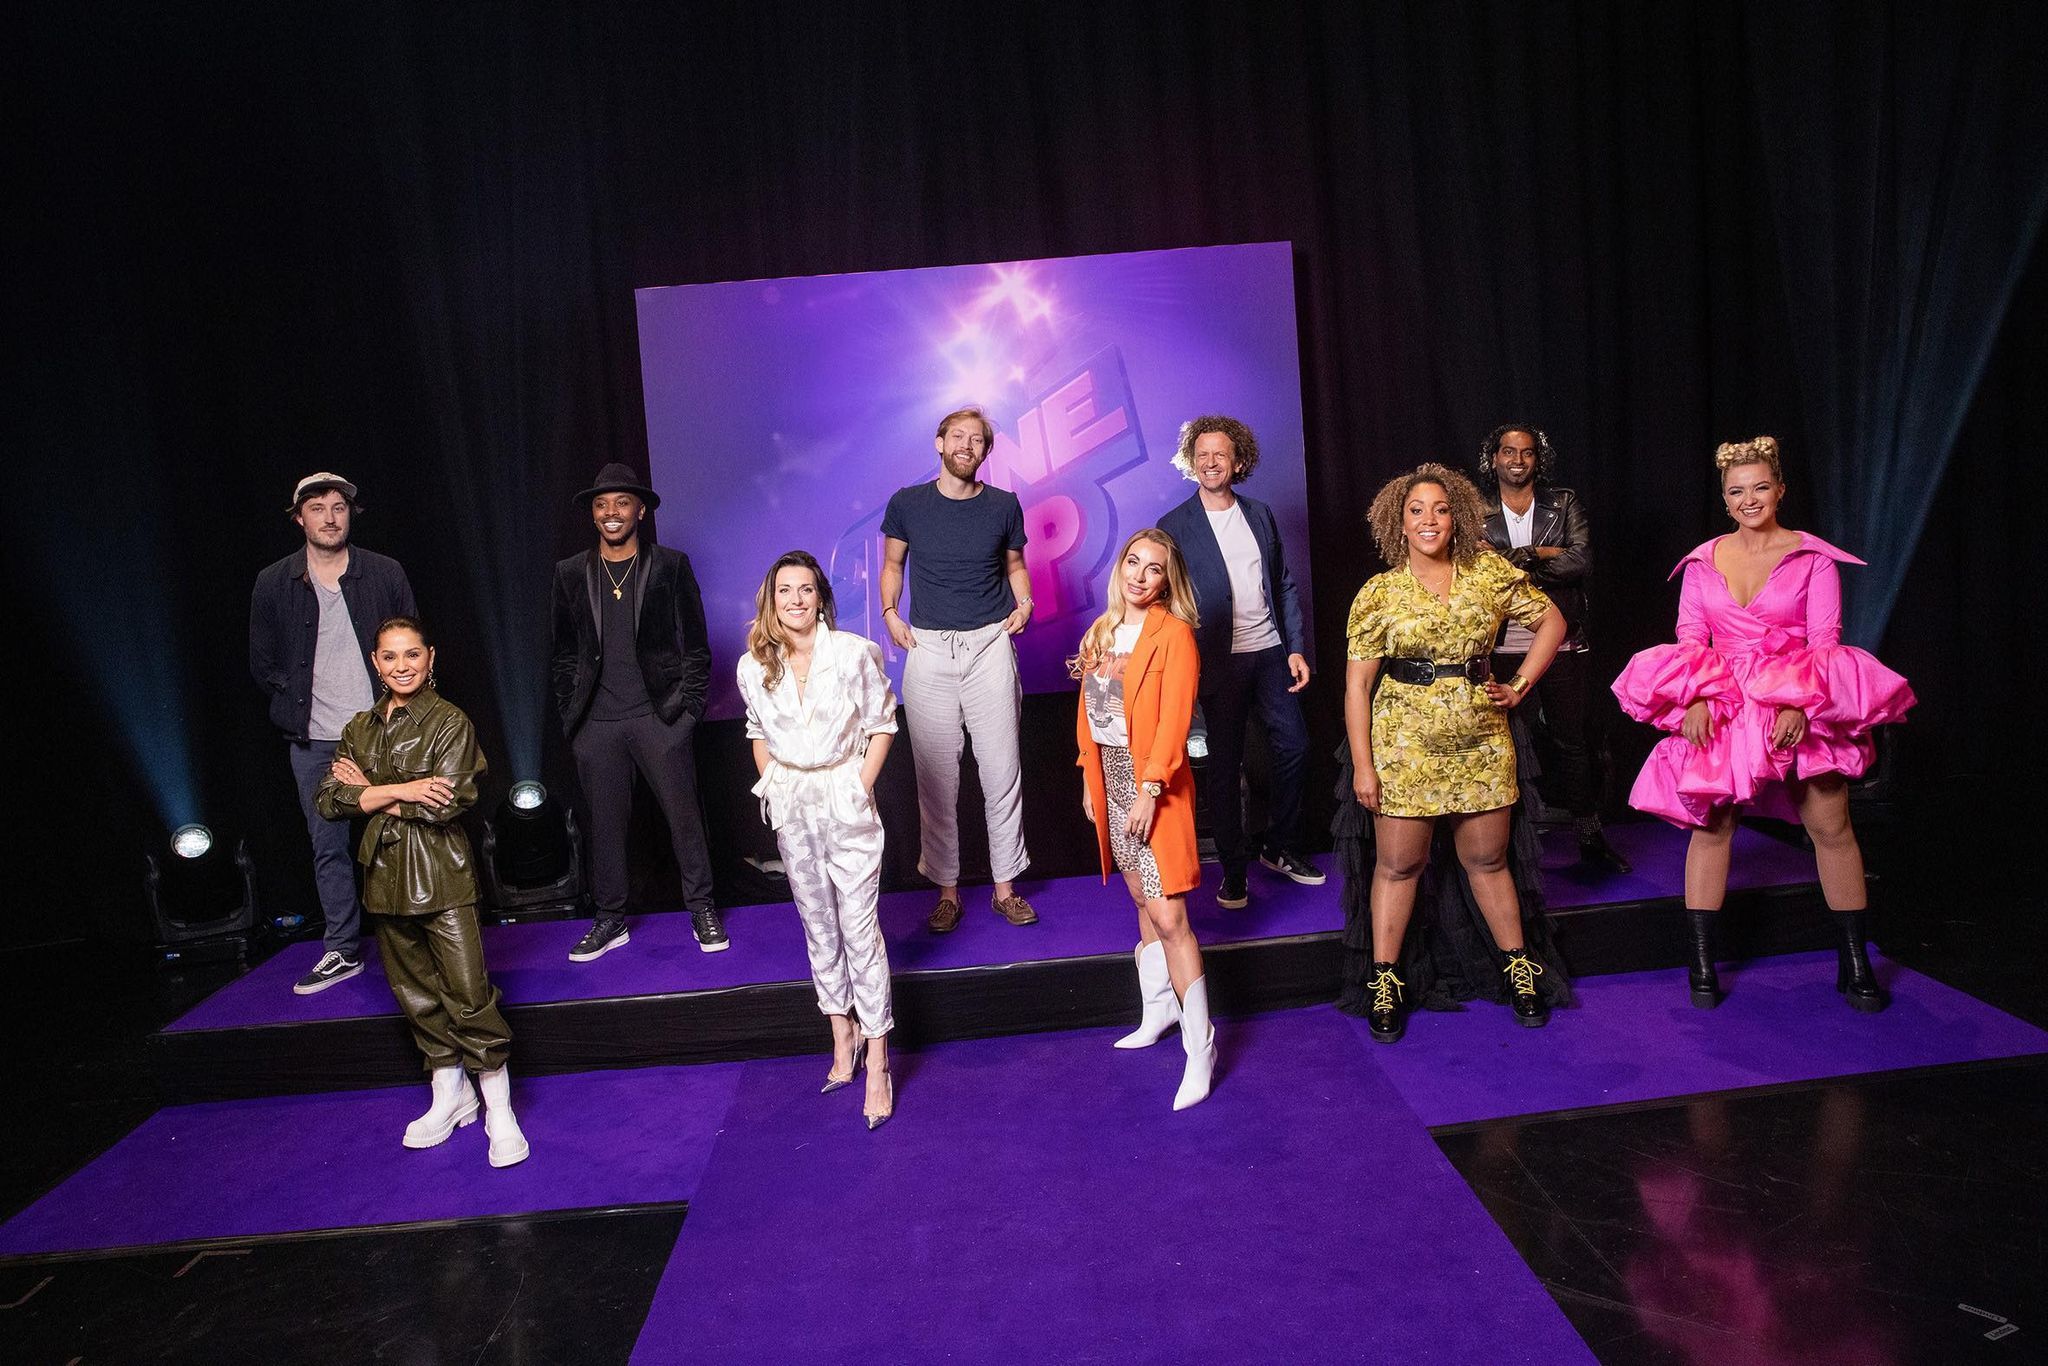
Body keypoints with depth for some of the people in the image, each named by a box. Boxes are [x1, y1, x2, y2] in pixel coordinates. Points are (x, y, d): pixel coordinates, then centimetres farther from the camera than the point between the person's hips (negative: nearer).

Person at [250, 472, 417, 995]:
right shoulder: (273, 584, 4)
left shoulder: (385, 574, 1)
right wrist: (298, 700, 2)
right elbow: (261, 663, 12)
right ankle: (342, 951, 19)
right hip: (314, 741, 2)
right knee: (328, 848, 8)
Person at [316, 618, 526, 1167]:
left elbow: (444, 805, -16)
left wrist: (369, 792, -8)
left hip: (440, 876, -5)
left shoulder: (450, 722, -7)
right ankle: (450, 1098, 29)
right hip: (386, 875, 6)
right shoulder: (360, 728, 9)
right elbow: (329, 801, -1)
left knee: (469, 993, -8)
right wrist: (397, 791, -15)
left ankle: (500, 1112, 2)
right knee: (416, 993, 14)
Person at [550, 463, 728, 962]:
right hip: (596, 725, 2)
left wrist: (687, 706, -3)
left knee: (684, 816, 2)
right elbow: (565, 654, 12)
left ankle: (702, 911, 17)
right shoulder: (571, 574, 9)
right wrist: (569, 715, 6)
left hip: (660, 717, -2)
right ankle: (610, 921, 22)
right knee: (605, 823, 8)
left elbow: (696, 644, 3)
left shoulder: (670, 566, 2)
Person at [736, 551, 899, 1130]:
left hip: (845, 799, -3)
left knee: (860, 927, -4)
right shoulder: (754, 666, -1)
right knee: (818, 925, 13)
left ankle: (876, 1060, 3)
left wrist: (860, 788, -9)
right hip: (792, 809, 4)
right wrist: (773, 787, 5)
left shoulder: (853, 654, -10)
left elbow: (881, 725, -2)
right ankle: (842, 1038, 27)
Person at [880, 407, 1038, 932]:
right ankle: (947, 888, 15)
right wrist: (890, 612, 1)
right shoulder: (907, 503, 4)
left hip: (989, 645, 1)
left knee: (1002, 770, 2)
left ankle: (1005, 885, 14)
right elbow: (892, 563, 16)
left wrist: (1023, 603, 1)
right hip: (929, 649, 0)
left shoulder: (1003, 505, 6)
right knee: (936, 776, 3)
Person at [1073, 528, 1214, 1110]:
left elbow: (1174, 720, -16)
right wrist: (1089, 777, 13)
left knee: (1168, 916, -9)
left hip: (1154, 783, -7)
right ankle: (1158, 1011, 30)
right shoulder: (1101, 631, 11)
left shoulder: (1175, 634, -10)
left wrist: (1149, 790, -21)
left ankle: (1200, 1047, -2)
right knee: (1143, 901, 16)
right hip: (1110, 777, 7)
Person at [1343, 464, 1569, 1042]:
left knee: (1488, 859, 12)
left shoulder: (1490, 572, 2)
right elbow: (1357, 683, -4)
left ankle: (1519, 970, 26)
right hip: (1404, 740, -2)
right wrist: (1362, 766, -8)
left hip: (1481, 738, 2)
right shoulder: (1378, 594, -4)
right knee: (1398, 863, 4)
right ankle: (1385, 983, 14)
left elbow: (1551, 621, 13)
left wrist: (1521, 685, 3)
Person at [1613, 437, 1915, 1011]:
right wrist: (1696, 700, -12)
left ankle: (1855, 962, 12)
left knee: (1831, 827, -2)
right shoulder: (1702, 561, 8)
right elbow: (1690, 638, 4)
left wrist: (1798, 705, -18)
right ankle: (1701, 961, 10)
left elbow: (1824, 640, -4)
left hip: (1803, 711, -2)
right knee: (1711, 826, 2)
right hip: (1721, 711, 2)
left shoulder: (1813, 557, 1)